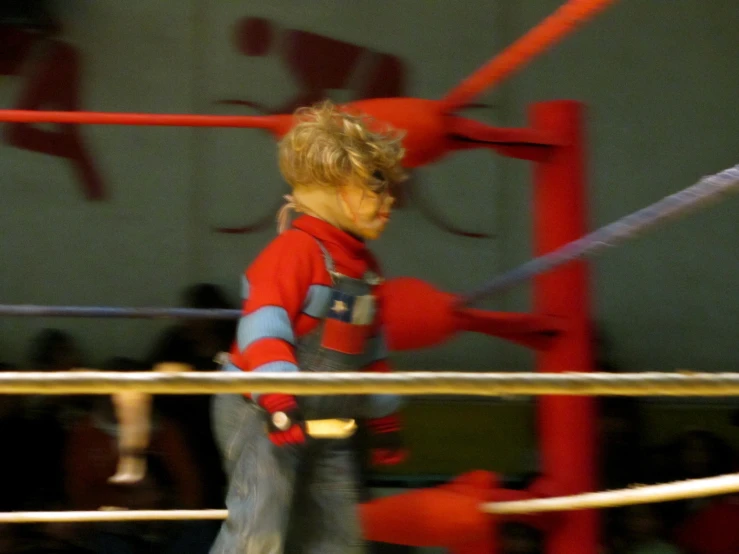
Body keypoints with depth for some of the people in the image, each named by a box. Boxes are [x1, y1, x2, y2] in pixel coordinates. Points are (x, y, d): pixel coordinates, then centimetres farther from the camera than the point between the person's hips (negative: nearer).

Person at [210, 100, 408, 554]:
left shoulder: (364, 266, 13)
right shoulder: (295, 250, -15)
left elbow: (371, 351, 23)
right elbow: (263, 329, -25)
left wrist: (384, 422, 25)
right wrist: (279, 402, -35)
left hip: (326, 425, 9)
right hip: (260, 415, -9)